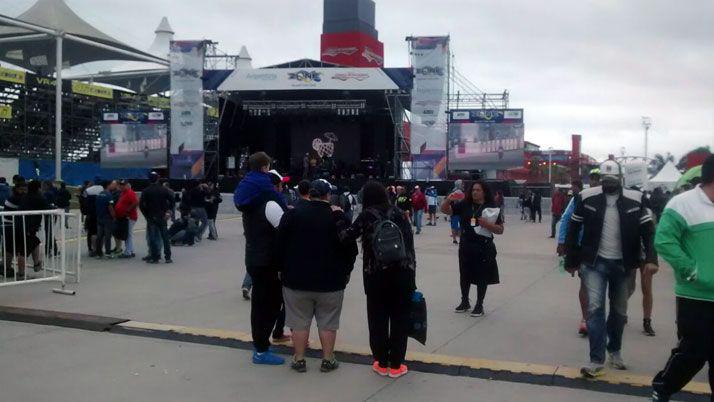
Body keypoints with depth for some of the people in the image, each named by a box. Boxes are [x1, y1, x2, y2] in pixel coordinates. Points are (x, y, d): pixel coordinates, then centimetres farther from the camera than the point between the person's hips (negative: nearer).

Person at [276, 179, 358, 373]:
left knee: (300, 322, 9)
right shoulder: (339, 217, -4)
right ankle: (328, 360, 14)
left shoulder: (292, 215, -3)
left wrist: (283, 269, 12)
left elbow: (280, 245, 0)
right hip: (331, 281, 0)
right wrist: (345, 272, 16)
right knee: (328, 323, 9)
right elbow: (351, 249, 2)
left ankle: (299, 360, 14)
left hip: (296, 279, 1)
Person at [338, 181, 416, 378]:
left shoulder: (367, 215, 0)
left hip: (376, 274, -2)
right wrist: (411, 276, 9)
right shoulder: (398, 214, 8)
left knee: (378, 319, 10)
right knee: (400, 318, 8)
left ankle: (381, 363, 17)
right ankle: (395, 365, 12)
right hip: (402, 273, 2)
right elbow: (409, 245, 5)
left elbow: (347, 236, -6)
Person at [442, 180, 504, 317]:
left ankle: (479, 305, 19)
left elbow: (500, 230, -6)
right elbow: (444, 209, 2)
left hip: (484, 248, -3)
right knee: (464, 276, 15)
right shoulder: (464, 205, 2)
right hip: (465, 247, 3)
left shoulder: (492, 208, -5)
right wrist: (448, 199, -18)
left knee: (481, 277, 5)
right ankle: (465, 302, 32)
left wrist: (487, 224, -23)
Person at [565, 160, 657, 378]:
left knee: (619, 311, 14)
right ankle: (597, 361, -4)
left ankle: (615, 350, 37)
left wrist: (651, 258, -16)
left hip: (622, 264, 2)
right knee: (595, 308, -10)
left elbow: (648, 230, -2)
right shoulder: (587, 197, -6)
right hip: (594, 262, -2)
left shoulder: (635, 199, -4)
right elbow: (573, 229, 1)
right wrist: (571, 261, 3)